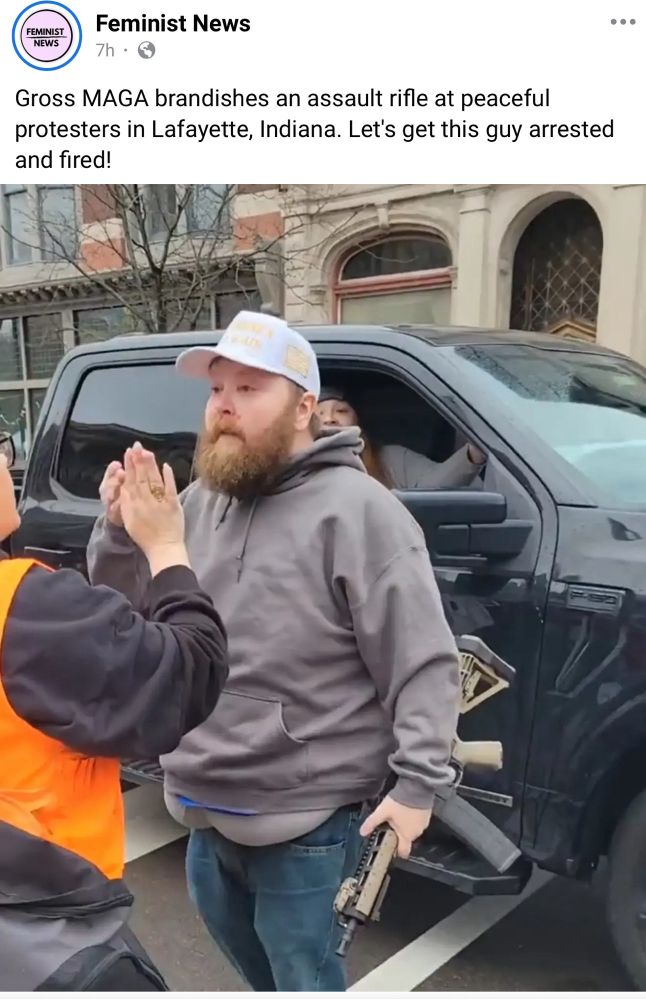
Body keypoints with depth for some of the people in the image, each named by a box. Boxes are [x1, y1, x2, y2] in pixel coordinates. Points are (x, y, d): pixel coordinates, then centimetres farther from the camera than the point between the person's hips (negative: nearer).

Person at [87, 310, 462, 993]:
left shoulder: (356, 510, -18)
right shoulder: (199, 501, 4)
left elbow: (422, 662, -18)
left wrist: (417, 781, -21)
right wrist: (119, 531, -8)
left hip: (304, 818, -7)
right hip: (206, 808, 7)